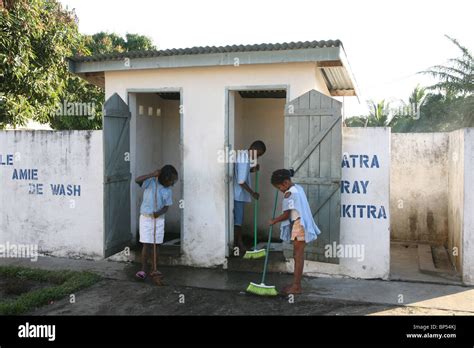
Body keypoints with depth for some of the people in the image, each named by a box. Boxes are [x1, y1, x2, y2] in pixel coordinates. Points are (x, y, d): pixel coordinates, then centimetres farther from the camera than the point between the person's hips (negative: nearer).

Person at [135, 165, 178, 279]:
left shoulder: (168, 191, 2)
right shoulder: (151, 182, -8)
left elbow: (166, 207, 2)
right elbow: (137, 180, -24)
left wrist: (159, 213, -19)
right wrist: (152, 174, -28)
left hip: (159, 219, 4)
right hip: (146, 218, -4)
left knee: (156, 245, 8)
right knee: (146, 245, -5)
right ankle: (143, 270, 2)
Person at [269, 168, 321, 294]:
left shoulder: (289, 194, -16)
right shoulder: (298, 188, 11)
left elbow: (286, 215, -14)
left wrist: (274, 221, 0)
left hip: (298, 226, -10)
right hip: (302, 225, 10)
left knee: (298, 256, -4)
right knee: (298, 255, 14)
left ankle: (296, 286, 2)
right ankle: (296, 283, 23)